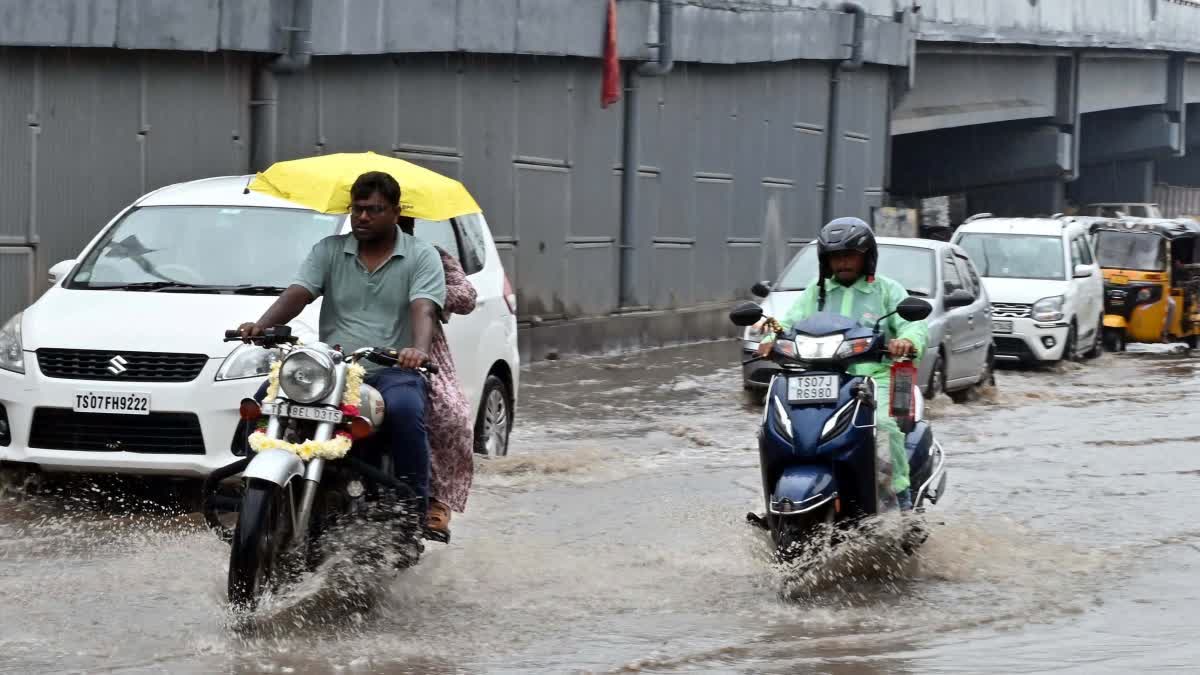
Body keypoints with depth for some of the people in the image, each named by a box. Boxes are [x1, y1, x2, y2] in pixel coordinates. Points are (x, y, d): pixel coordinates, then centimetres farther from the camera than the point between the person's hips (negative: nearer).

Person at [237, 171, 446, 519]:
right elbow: (296, 295, 0)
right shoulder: (329, 251, 14)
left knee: (405, 410, -37)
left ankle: (414, 508, -27)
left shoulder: (421, 256, 6)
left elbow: (423, 310, -11)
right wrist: (261, 325, -21)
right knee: (268, 396, -22)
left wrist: (419, 349, -34)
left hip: (392, 372, -3)